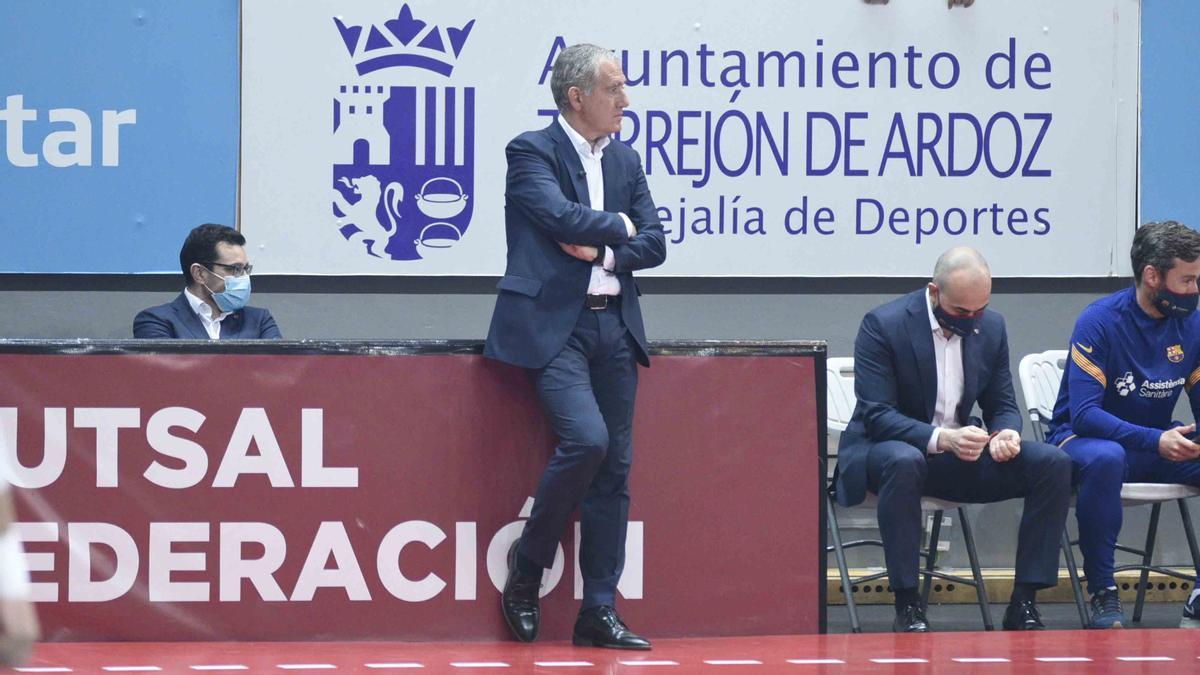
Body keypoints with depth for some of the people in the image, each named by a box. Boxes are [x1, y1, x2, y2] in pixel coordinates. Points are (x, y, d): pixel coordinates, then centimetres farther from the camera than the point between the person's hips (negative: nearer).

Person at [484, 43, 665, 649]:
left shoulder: (625, 161, 15)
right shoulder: (532, 153, -4)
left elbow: (653, 243, 10)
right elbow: (561, 216, -18)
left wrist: (602, 250, -7)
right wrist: (618, 226, -2)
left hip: (613, 325, 7)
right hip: (552, 326, -7)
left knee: (615, 467, 3)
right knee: (586, 439, -23)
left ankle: (599, 611, 6)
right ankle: (528, 564, -2)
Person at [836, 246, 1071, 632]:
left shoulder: (991, 327, 4)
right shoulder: (882, 326, -13)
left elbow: (1003, 406, 10)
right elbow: (876, 416, -19)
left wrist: (1005, 434, -16)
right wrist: (940, 439, -34)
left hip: (959, 455, 5)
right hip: (890, 447, -5)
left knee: (1053, 463, -16)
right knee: (903, 462, -42)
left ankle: (1024, 602, -15)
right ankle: (907, 608, -34)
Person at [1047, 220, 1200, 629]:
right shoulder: (1100, 323, -16)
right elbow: (1083, 414, -23)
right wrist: (1155, 441, -37)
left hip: (1157, 446, 5)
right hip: (1087, 439, -5)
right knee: (1105, 458, -41)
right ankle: (1103, 594, -29)